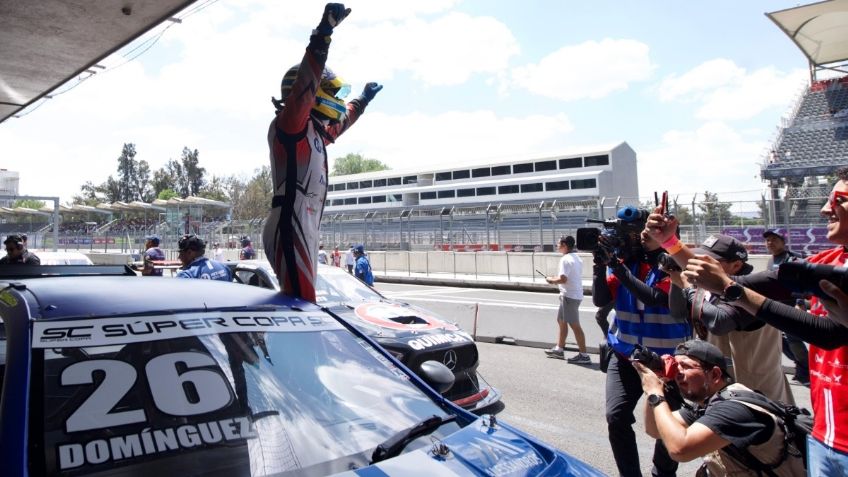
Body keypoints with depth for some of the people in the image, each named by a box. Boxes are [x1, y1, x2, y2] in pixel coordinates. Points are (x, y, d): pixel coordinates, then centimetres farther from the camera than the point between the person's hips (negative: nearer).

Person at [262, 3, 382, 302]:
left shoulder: (312, 131, 22)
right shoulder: (289, 122, -4)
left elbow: (338, 125, 43)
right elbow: (305, 84, -23)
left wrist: (363, 101, 56)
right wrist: (324, 32, -31)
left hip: (302, 227, 10)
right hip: (290, 226, -10)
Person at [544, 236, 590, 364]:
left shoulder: (565, 259, -17)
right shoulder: (577, 258, 13)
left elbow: (563, 279, -25)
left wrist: (551, 279, -8)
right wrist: (557, 281, 14)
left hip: (569, 296, -10)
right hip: (576, 294, 10)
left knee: (574, 325, -4)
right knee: (561, 320, 19)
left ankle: (583, 355, 0)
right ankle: (559, 349, 27)